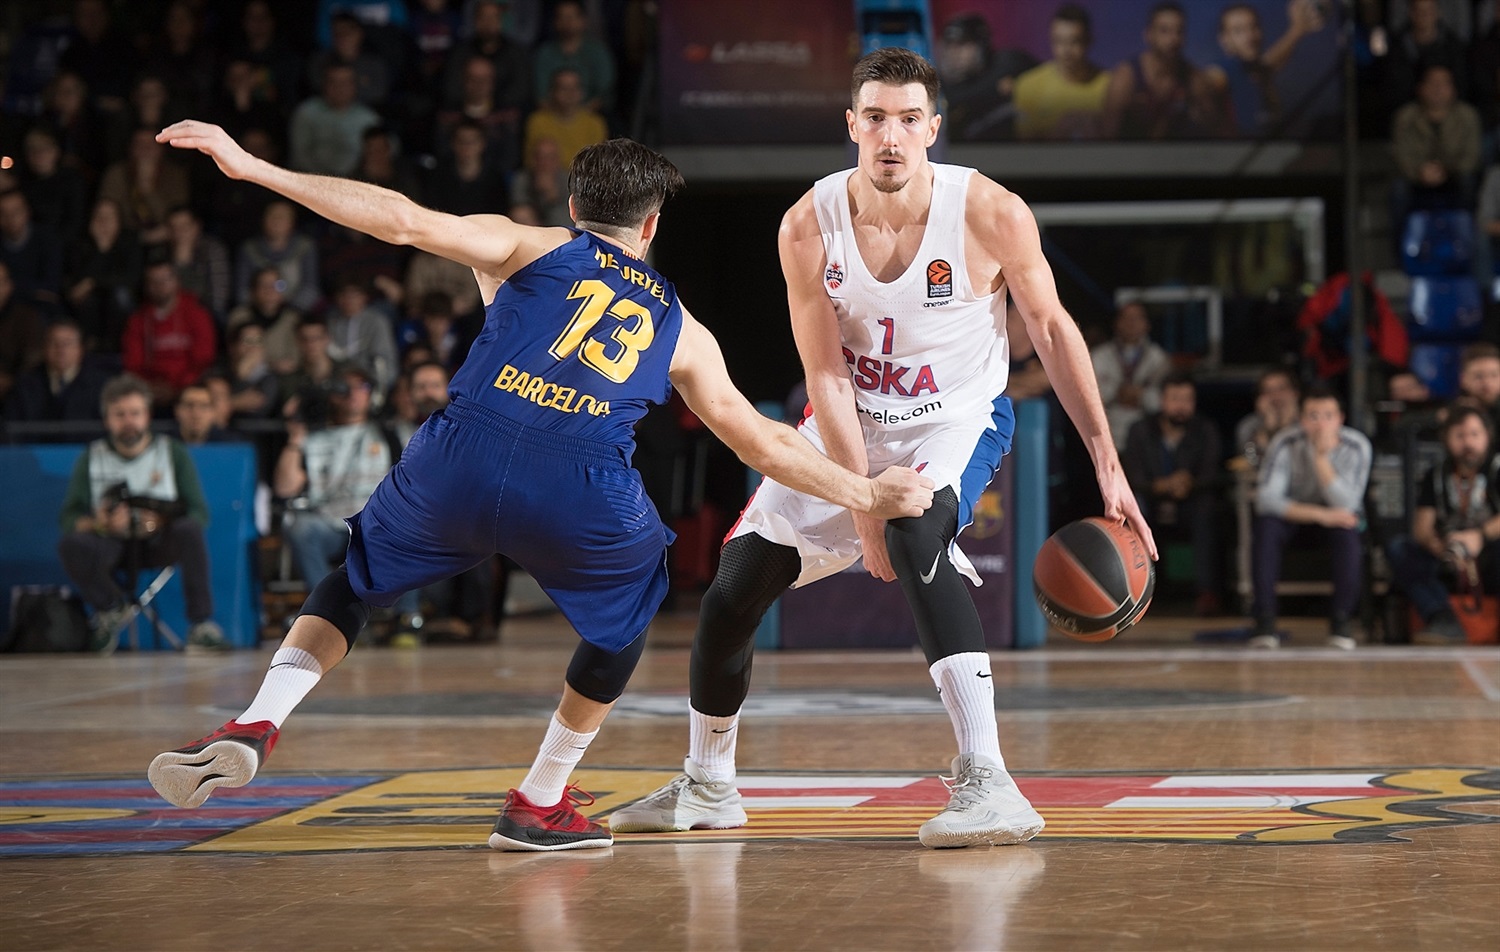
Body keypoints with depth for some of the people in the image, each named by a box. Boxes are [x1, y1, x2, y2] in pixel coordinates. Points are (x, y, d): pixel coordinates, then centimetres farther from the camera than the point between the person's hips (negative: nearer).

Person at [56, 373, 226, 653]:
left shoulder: (173, 453, 4)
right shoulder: (92, 458, 6)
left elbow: (200, 513, -3)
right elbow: (69, 518, -2)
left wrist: (161, 524, -23)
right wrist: (100, 524, -24)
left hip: (161, 544, -1)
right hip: (111, 543, 1)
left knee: (190, 531, -34)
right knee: (71, 544, -31)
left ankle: (202, 624, -27)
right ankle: (111, 609, -4)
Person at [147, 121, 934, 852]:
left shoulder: (525, 247, 20)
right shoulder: (681, 329, 26)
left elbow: (404, 222, 5)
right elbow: (759, 440, 29)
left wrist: (250, 166, 4)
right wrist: (865, 494, 42)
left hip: (460, 461, 0)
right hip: (579, 495, 0)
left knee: (353, 581, 26)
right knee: (628, 613, 31)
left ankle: (256, 725, 3)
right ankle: (539, 804, 32)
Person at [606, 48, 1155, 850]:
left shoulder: (992, 215, -23)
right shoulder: (809, 225, -18)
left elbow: (1051, 329, -9)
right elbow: (826, 376, -15)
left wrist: (1108, 464, -11)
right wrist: (861, 505, -21)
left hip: (958, 419, -3)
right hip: (848, 425, 4)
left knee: (916, 536, -36)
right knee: (733, 590, 4)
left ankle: (986, 782, -37)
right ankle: (705, 788, 30)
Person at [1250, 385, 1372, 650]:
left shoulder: (1357, 446, -19)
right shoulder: (1286, 444, -20)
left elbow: (1345, 505, -27)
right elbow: (1266, 498, -28)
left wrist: (1322, 457, -35)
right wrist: (1320, 515, -35)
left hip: (1334, 515, 0)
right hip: (1293, 514, 0)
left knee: (1347, 531, -35)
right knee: (1265, 526, -33)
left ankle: (1340, 620, -23)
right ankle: (1265, 620, -28)